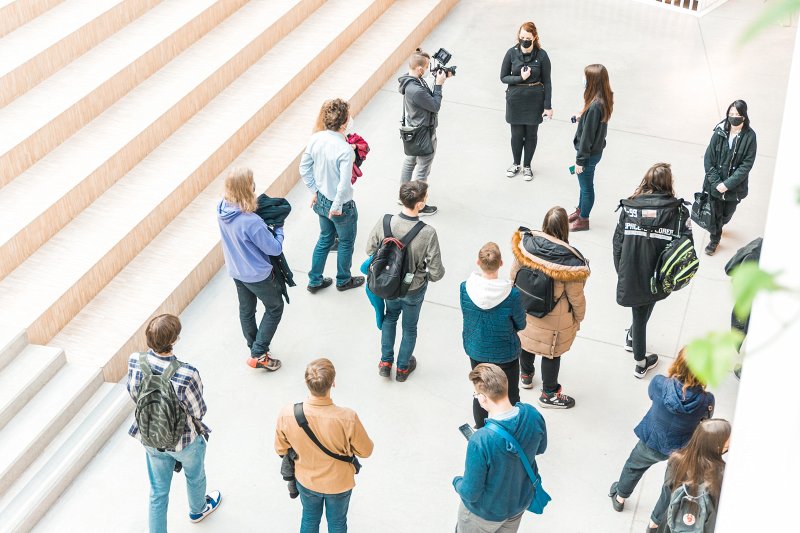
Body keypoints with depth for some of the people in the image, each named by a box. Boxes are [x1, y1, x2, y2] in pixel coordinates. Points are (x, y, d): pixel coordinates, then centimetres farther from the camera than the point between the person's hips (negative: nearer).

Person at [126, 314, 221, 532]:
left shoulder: (135, 362, -23)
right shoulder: (186, 375, -38)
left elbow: (134, 395, -4)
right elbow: (199, 412, -22)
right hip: (184, 440, -2)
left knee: (158, 492, 23)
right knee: (195, 476, 32)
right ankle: (198, 509, 61)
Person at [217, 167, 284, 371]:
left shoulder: (222, 208, -14)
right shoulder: (251, 221, -37)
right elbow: (275, 249, -24)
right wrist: (278, 229, -7)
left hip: (235, 270, 7)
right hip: (257, 274, -7)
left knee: (246, 310, 23)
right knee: (275, 308, 16)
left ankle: (255, 349, 42)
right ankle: (258, 355, 15)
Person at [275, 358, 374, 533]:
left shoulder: (286, 415, -31)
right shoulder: (347, 418, -37)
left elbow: (281, 450, -11)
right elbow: (365, 450, -18)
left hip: (306, 481, 2)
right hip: (339, 483, -1)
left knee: (310, 518, 31)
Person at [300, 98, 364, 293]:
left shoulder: (315, 139, -12)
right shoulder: (345, 149, -31)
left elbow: (304, 168, -2)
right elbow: (344, 185, -30)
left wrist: (314, 191, 8)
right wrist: (337, 207, -16)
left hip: (321, 200, 6)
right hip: (341, 204, -6)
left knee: (325, 238, 27)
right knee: (346, 242, 21)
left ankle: (315, 281, 37)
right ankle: (343, 280, 41)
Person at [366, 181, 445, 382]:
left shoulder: (384, 222, -24)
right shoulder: (427, 233, -32)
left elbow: (370, 249, -7)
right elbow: (436, 272, -25)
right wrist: (428, 275, -1)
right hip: (414, 290, -3)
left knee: (390, 318, 32)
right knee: (410, 327, 24)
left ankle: (385, 362, 43)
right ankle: (403, 367, 45)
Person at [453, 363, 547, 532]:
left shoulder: (480, 441, -40)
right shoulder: (532, 415, -24)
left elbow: (470, 493, -26)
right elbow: (540, 448, -1)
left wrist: (457, 483, -5)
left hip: (487, 512, -4)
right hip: (523, 500, 5)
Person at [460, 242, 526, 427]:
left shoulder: (465, 287, -21)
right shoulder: (512, 294, -27)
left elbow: (466, 314, -4)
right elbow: (520, 324, -11)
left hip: (476, 350, 3)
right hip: (505, 353, -3)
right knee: (510, 395, 21)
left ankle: (481, 429, 44)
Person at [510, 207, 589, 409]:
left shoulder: (526, 242, -21)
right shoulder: (569, 261, -31)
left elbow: (515, 274, -5)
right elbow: (576, 296, -18)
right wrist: (579, 318, 2)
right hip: (553, 319, -4)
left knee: (525, 339, 29)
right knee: (552, 352, 17)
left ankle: (526, 375, 55)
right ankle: (549, 394, 37)